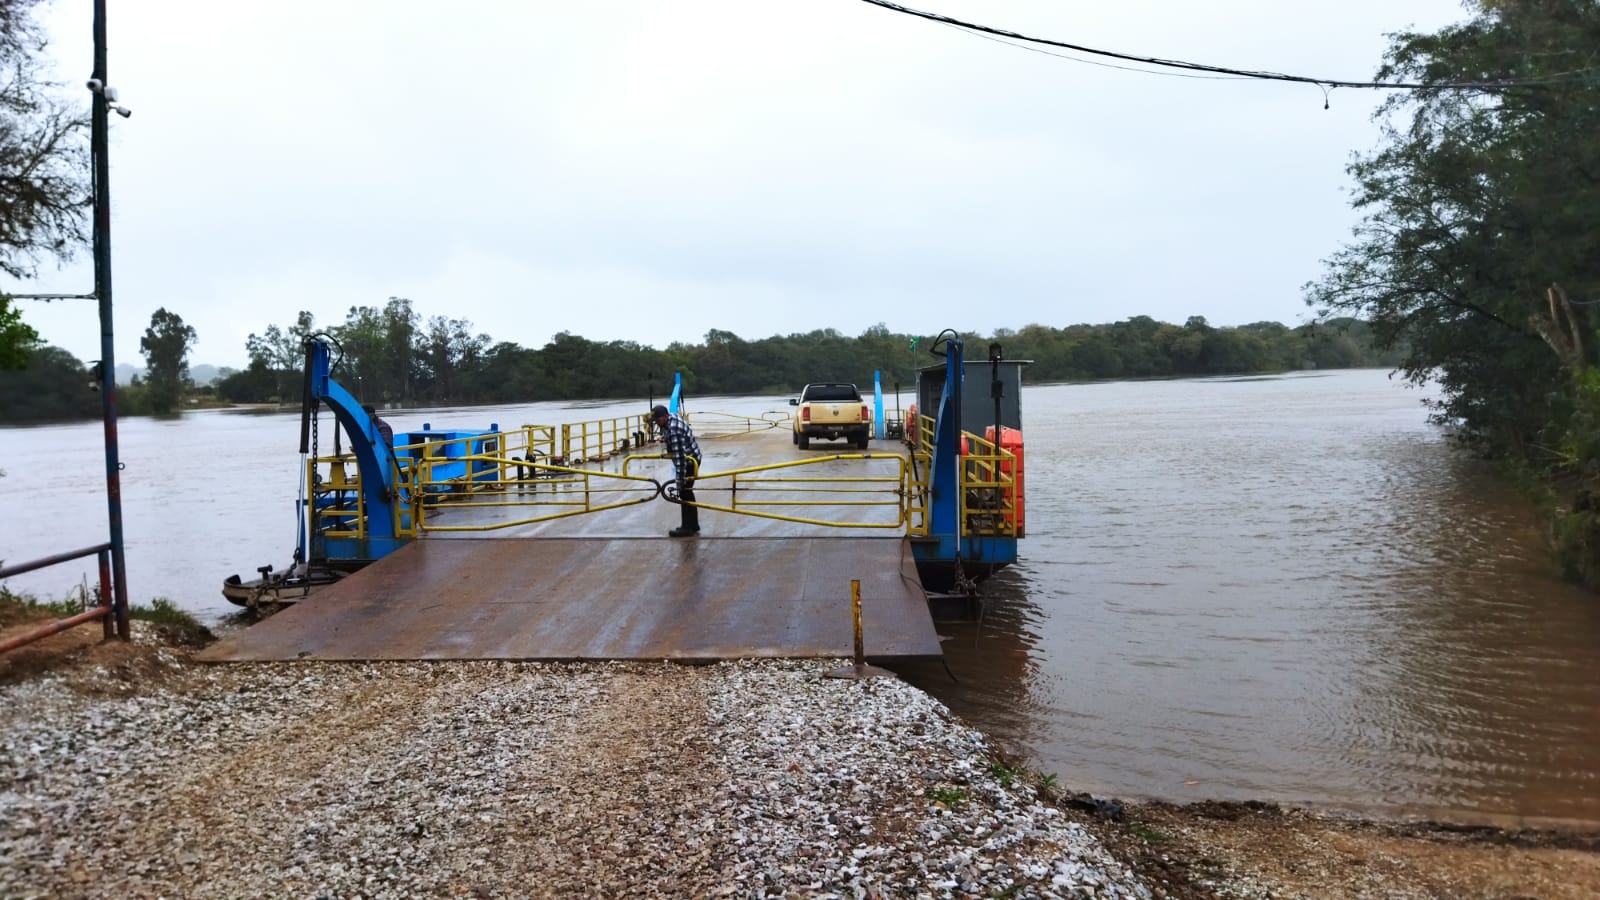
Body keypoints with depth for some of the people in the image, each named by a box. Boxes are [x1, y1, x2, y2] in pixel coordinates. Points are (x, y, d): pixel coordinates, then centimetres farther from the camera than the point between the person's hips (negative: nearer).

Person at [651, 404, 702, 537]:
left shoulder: (674, 430, -31)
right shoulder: (671, 418, 0)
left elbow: (680, 456, -34)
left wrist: (680, 479, -34)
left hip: (690, 461, -10)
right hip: (690, 458, 10)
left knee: (684, 492, -7)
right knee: (687, 492, 16)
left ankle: (687, 528, -2)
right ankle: (693, 525, 23)